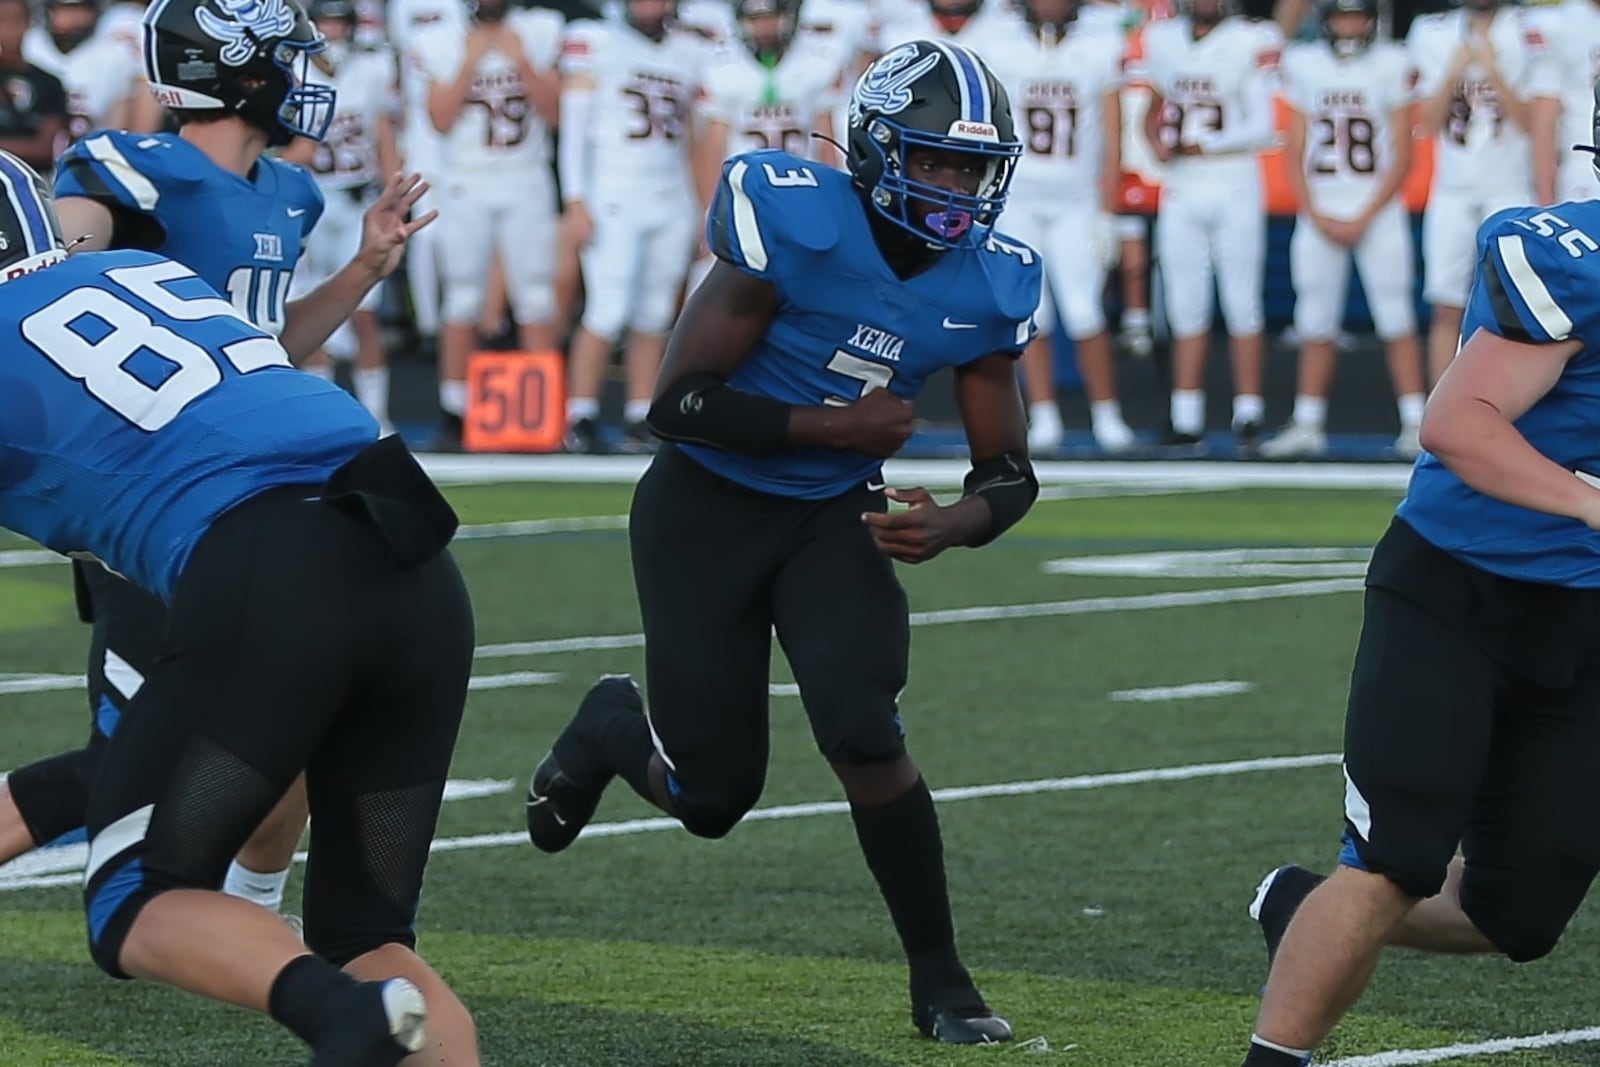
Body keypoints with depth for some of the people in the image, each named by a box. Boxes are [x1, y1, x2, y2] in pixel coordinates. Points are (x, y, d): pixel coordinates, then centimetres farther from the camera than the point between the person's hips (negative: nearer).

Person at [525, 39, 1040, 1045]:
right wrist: (840, 427, -22)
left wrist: (953, 524, -24)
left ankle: (941, 981, -5)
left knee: (865, 732, -20)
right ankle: (615, 728, 38)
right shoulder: (794, 221, -23)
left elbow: (1010, 473, -2)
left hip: (835, 519, 3)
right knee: (713, 799, 1)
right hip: (707, 508, -3)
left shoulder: (988, 286, -8)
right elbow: (680, 402, -21)